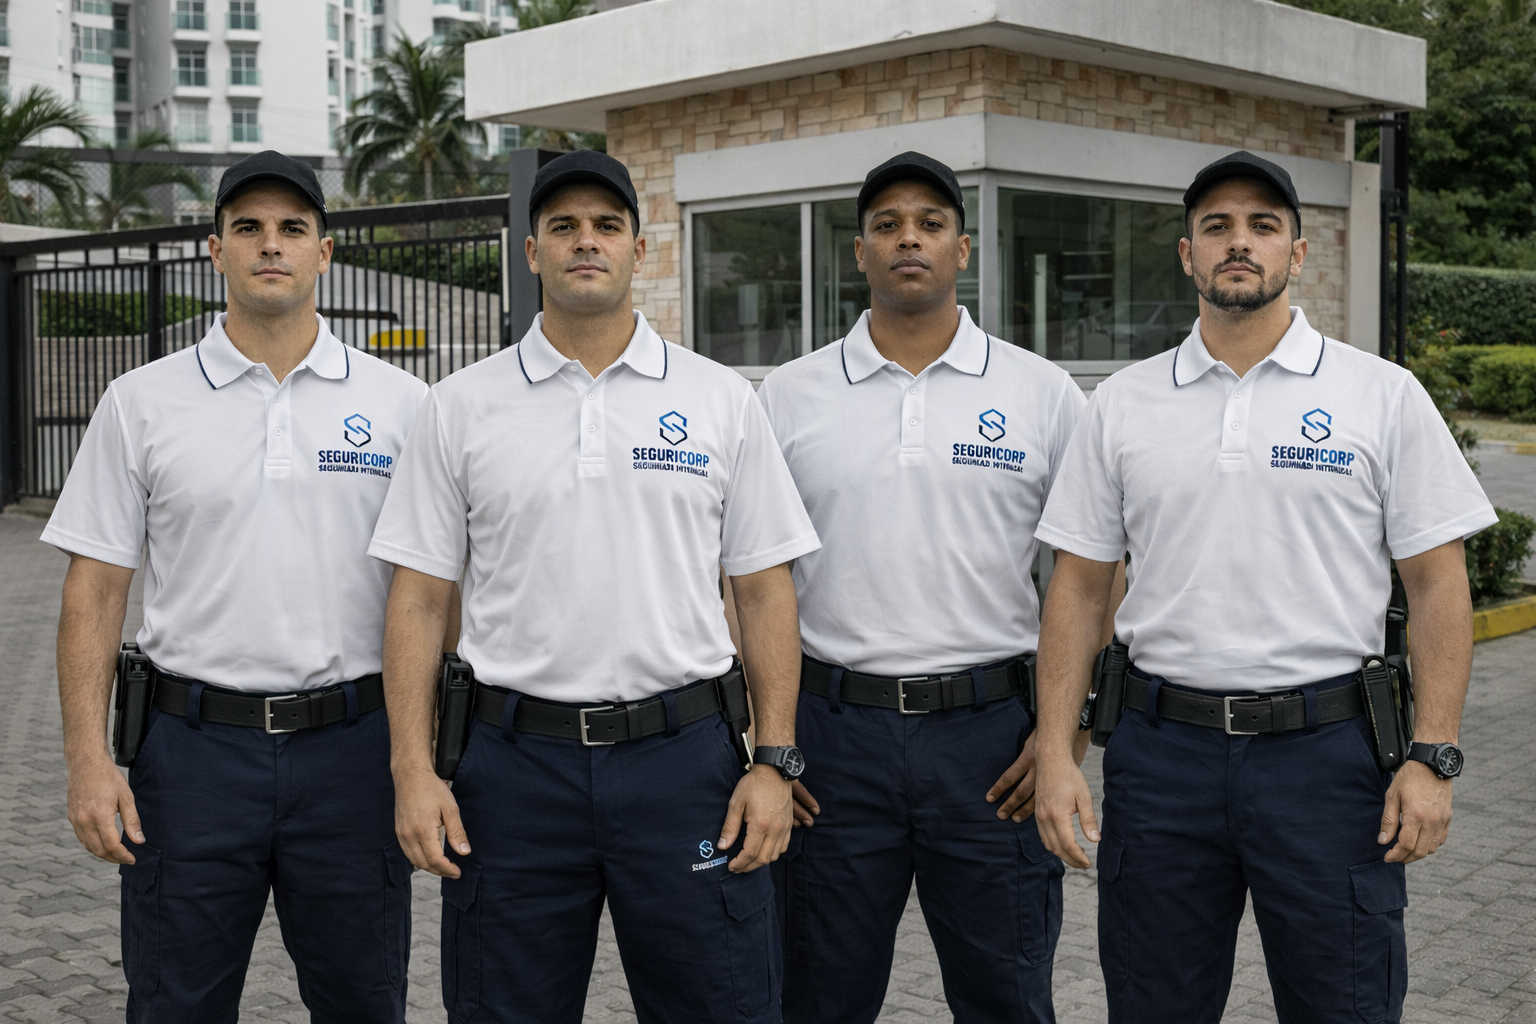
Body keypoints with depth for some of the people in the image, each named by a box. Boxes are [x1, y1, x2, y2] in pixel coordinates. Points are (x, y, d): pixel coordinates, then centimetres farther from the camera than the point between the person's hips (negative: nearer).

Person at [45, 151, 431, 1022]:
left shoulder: (400, 404, 2)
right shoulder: (142, 404, 2)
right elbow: (95, 590, 2)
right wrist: (89, 760, -6)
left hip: (351, 748, 0)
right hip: (195, 749, 0)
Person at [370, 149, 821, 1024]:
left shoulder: (722, 401, 4)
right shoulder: (462, 408, 4)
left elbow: (765, 590, 4)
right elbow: (419, 598, 3)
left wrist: (775, 762, -3)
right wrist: (415, 770, -5)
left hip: (683, 757, 0)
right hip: (517, 762, 1)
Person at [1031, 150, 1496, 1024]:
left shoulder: (1383, 395, 0)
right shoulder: (1124, 404, 6)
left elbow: (1438, 584, 0)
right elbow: (1079, 587, 6)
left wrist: (1434, 757, -8)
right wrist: (1057, 752, -1)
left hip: (1326, 748, -2)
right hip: (1163, 753, 2)